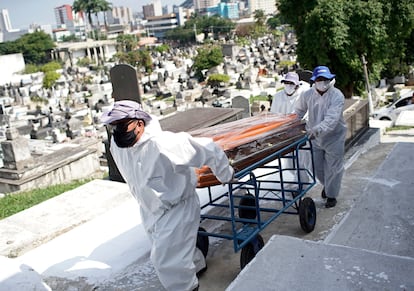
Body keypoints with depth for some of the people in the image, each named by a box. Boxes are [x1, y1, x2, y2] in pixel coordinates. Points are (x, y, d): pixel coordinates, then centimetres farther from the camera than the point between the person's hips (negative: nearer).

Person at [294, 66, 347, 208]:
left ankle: (331, 195, 26)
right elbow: (298, 112, 8)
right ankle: (327, 185, 47)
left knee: (333, 168, 6)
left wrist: (318, 129, -47)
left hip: (333, 137, -4)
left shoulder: (337, 96, -20)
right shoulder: (307, 94, -7)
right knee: (317, 167, 17)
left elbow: (332, 119, -33)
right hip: (315, 137, 4)